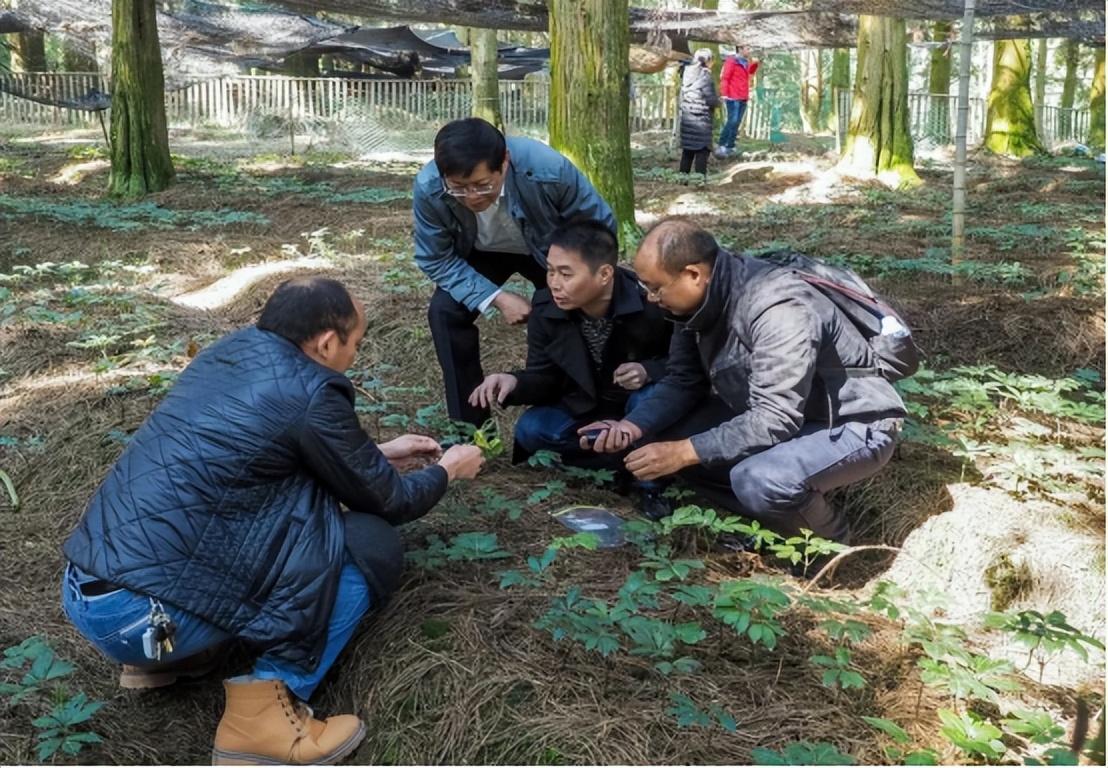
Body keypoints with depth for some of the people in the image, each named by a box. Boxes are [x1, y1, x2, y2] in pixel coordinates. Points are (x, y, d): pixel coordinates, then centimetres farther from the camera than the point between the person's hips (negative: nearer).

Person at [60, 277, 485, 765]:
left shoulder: (233, 350, 12)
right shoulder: (309, 394, -11)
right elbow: (386, 502, 4)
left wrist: (381, 453, 35)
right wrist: (446, 470, 23)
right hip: (140, 614, -9)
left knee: (295, 496, 24)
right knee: (371, 546, 0)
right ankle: (265, 708, -6)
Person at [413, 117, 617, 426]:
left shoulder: (548, 169, -39)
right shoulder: (428, 189, -35)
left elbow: (602, 227, -22)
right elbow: (436, 259, -21)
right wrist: (496, 298, -31)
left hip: (551, 250, 0)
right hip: (481, 253, 1)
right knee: (445, 311, -19)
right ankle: (469, 427, -3)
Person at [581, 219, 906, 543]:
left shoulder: (779, 308, -32)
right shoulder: (700, 300, -7)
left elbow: (776, 420, -35)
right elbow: (682, 382, 0)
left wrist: (685, 452, -35)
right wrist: (633, 425, -17)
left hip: (852, 424, -8)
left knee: (756, 480, -36)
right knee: (658, 439, -5)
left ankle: (827, 540, -2)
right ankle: (779, 519, 4)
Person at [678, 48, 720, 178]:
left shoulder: (687, 74, 6)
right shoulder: (705, 76, -14)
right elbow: (712, 100, -16)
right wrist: (718, 100, 7)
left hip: (686, 118, 7)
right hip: (701, 120, -7)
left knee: (687, 151, 14)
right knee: (702, 152, -1)